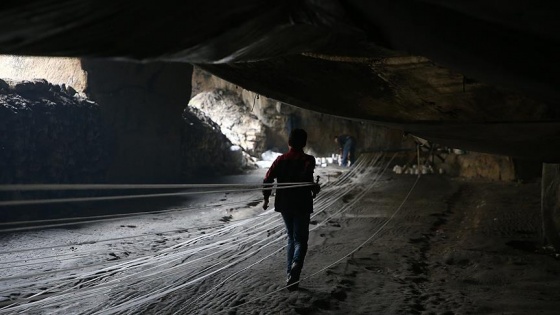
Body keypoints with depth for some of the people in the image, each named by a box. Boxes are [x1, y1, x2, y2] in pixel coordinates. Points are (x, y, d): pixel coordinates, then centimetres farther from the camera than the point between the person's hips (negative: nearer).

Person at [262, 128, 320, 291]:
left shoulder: (281, 159, 3)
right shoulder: (307, 160, -8)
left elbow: (268, 179, -4)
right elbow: (306, 177, -25)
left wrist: (266, 198, 8)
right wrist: (315, 188, -5)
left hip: (284, 204, 4)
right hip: (302, 205, -4)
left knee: (291, 238, 20)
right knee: (300, 240, 4)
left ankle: (290, 272, 14)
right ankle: (296, 264, -25)